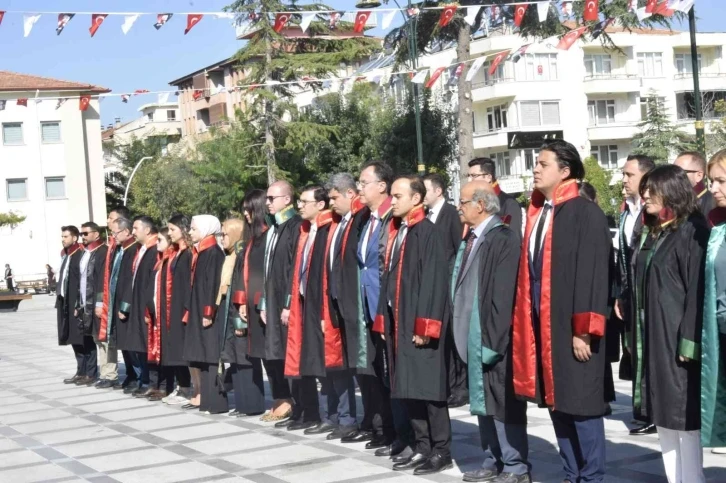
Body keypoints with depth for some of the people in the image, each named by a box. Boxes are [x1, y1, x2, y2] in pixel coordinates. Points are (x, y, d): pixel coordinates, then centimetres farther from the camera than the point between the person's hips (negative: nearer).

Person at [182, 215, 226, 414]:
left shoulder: (213, 252, -12)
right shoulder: (199, 252, 15)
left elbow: (213, 284, -18)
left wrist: (208, 313, -21)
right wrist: (190, 312, 16)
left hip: (207, 312, -9)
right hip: (198, 311, 9)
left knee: (210, 356, -8)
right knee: (199, 355, 10)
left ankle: (215, 400, -6)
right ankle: (203, 396, 15)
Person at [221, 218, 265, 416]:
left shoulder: (244, 256, -13)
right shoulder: (230, 257, 15)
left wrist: (241, 318, -22)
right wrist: (219, 314, 17)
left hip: (240, 313, -10)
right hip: (229, 312, 10)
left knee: (244, 359, -6)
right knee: (237, 360, 11)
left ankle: (251, 405, -1)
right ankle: (243, 403, 15)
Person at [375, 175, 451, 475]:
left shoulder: (427, 231, -12)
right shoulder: (396, 232, 14)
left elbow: (434, 280, -17)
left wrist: (424, 325, -20)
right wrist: (383, 320, 13)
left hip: (418, 323, -8)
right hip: (398, 321, 8)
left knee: (427, 385, -3)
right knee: (408, 387, 10)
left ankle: (441, 451, 5)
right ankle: (422, 447, 18)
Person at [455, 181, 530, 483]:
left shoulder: (503, 240, -16)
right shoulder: (470, 241, 11)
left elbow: (504, 296, -19)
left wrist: (492, 340, -20)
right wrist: (464, 335, 11)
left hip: (494, 338, -9)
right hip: (473, 337, 9)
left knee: (503, 403, -1)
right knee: (483, 401, 15)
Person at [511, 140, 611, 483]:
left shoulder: (586, 213, -11)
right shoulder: (537, 212, 11)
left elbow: (592, 274, -15)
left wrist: (583, 330, -19)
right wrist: (524, 322, 9)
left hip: (570, 326, -7)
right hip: (541, 323, 8)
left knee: (580, 403, -1)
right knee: (556, 403, 12)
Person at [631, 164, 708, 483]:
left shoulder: (692, 231, -10)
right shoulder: (651, 233, 15)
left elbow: (698, 290, -15)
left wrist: (689, 341, -19)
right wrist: (635, 336, 14)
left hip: (676, 339, -8)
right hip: (650, 338, 8)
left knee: (683, 417, -5)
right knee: (663, 416, 10)